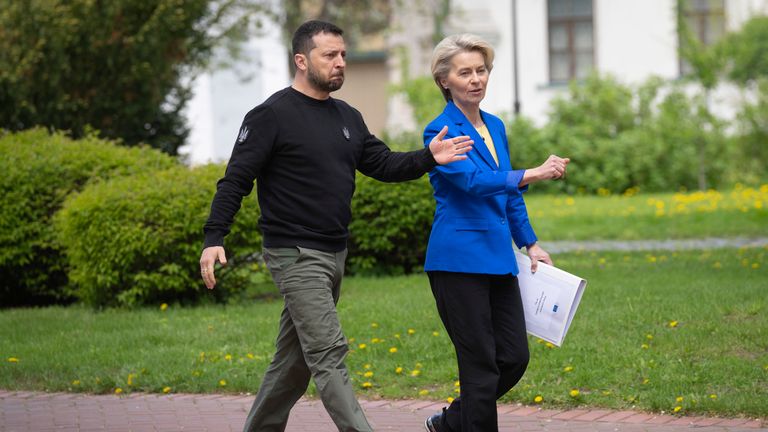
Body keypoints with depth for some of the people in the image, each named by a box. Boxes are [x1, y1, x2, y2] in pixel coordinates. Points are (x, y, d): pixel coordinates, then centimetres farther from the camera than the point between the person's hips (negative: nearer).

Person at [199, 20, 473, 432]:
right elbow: (236, 180, -12)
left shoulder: (347, 117, 13)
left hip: (334, 255, 8)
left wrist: (427, 158, -9)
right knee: (328, 354, -13)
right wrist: (214, 239, -21)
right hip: (295, 255, -8)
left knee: (296, 358, 14)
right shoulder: (273, 115, -10)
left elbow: (383, 164, 11)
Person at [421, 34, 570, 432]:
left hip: (497, 259, 8)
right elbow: (473, 180, -26)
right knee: (481, 365, -5)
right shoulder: (441, 131, -10)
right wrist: (532, 174, -37)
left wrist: (530, 244, 17)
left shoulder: (495, 127, 14)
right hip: (459, 260, -7)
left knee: (514, 357, 6)